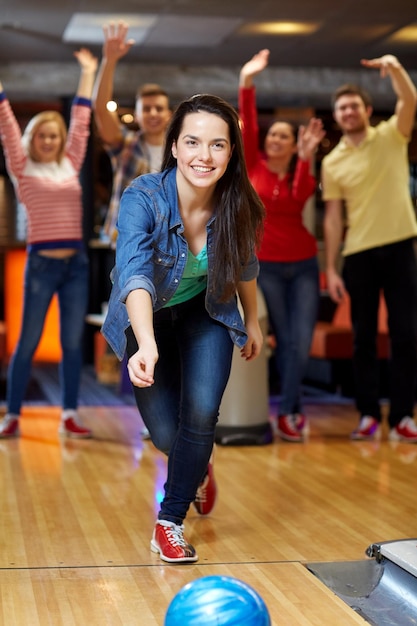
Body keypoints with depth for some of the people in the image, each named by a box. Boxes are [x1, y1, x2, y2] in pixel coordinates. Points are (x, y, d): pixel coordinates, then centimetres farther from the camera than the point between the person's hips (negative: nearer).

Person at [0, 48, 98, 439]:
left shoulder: (70, 165, 11)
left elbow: (81, 122, 15)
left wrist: (88, 74, 18)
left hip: (76, 262, 4)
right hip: (41, 263, -4)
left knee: (73, 342, 5)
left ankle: (69, 416, 11)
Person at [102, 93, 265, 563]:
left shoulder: (238, 206, -22)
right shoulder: (143, 198, -33)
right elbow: (135, 274, -48)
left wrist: (252, 321, 12)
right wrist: (147, 346, -63)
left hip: (206, 316, 2)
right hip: (148, 321, -2)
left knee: (201, 413, -16)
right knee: (166, 435, 0)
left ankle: (170, 521, 5)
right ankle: (196, 468, 39)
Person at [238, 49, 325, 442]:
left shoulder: (301, 175, 4)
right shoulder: (253, 166, 2)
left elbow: (301, 195, -20)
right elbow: (247, 123, -11)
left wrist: (306, 158, -34)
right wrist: (247, 82, -22)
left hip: (302, 265, 2)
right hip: (265, 266, -1)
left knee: (302, 342, -5)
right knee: (284, 341, 2)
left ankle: (286, 410, 8)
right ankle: (294, 409, 15)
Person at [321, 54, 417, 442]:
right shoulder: (332, 162, 5)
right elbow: (333, 218, 4)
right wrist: (331, 269, -1)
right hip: (358, 254, 1)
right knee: (364, 337, 5)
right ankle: (368, 414, 13)